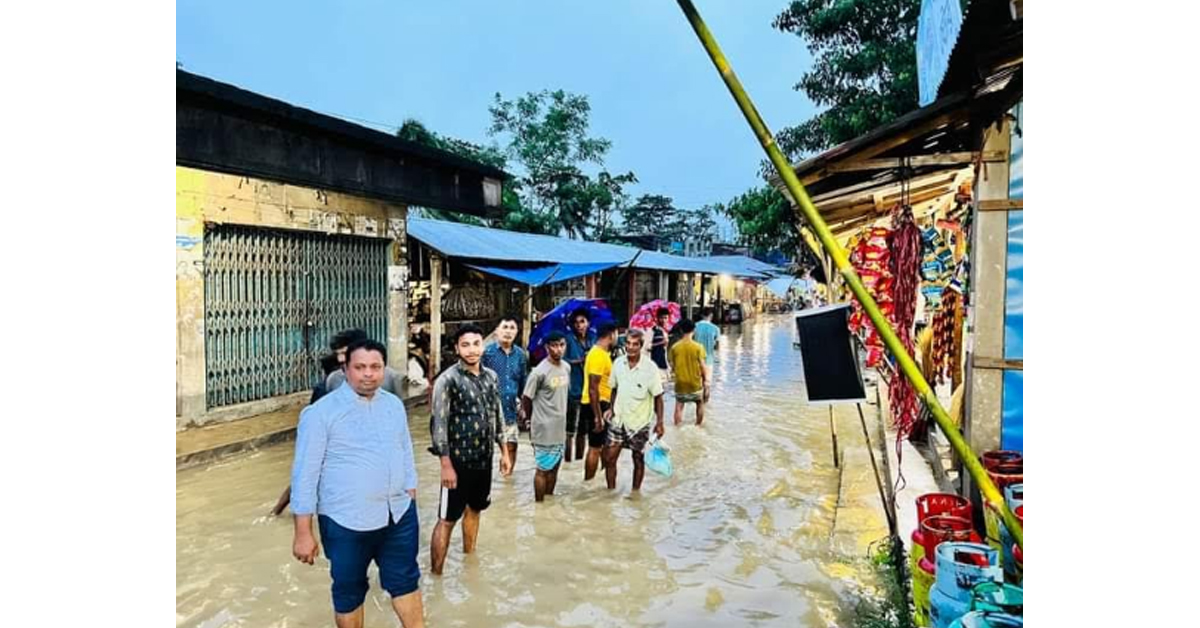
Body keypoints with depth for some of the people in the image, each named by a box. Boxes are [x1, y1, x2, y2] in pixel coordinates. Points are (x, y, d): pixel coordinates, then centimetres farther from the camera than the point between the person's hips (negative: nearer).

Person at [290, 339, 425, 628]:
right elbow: (305, 474, -12)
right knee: (349, 592, 14)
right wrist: (303, 533, -12)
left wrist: (411, 496, 14)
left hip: (399, 514, 4)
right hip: (346, 521, -4)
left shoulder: (394, 404, 4)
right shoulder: (321, 412, -12)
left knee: (405, 581, 17)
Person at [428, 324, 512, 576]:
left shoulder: (491, 376, 5)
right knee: (448, 518, 1)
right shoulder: (448, 379, -14)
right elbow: (438, 424, -16)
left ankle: (469, 559, 39)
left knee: (474, 509, 21)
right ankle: (436, 574, 11)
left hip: (484, 458, 6)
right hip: (459, 460, -6)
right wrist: (446, 464, -19)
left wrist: (504, 451, 12)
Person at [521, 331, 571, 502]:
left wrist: (560, 415, 14)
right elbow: (526, 399, -11)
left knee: (554, 466, 17)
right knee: (543, 468, 3)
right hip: (545, 429, -7)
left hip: (560, 427, 7)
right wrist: (533, 420, 2)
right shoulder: (539, 372, -19)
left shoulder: (566, 367, 3)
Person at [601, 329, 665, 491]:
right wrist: (612, 408, 0)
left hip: (639, 423, -3)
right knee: (609, 458, 5)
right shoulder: (618, 363, -4)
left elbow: (658, 397, -9)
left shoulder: (650, 368, -16)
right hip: (618, 420, 3)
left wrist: (659, 422, -11)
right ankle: (611, 491, 24)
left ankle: (635, 492, 32)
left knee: (638, 459, 13)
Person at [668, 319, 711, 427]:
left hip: (680, 383, 1)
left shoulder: (675, 347, -7)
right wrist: (706, 379, 6)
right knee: (700, 403, 22)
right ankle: (698, 425, 30)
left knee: (679, 406, 13)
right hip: (695, 383, 0)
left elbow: (672, 366, -1)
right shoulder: (698, 347, -12)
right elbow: (702, 365, -8)